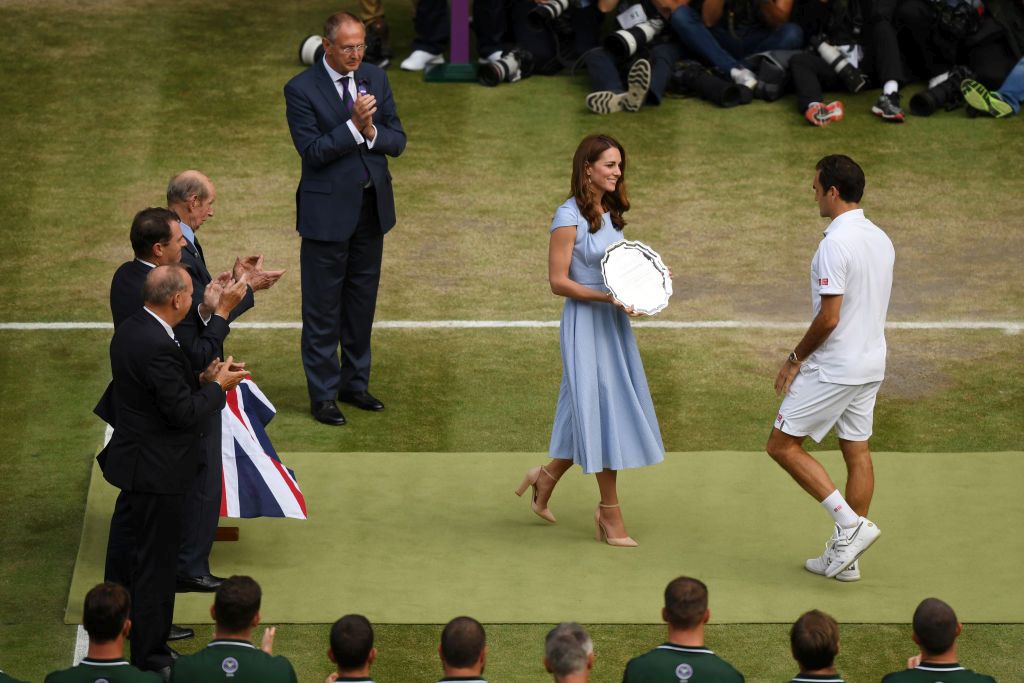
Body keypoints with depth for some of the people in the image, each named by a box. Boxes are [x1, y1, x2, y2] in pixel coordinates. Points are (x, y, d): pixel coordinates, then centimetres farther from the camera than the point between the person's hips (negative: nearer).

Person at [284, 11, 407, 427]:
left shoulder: (375, 79, 4)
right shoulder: (301, 89, -12)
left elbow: (397, 142, 3)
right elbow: (312, 150, -18)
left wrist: (373, 132, -18)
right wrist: (354, 125, -27)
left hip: (371, 207, 5)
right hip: (328, 211, -5)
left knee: (362, 302, 15)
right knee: (323, 308, 2)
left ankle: (355, 383, 27)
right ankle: (323, 395, 9)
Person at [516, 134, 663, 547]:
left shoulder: (609, 214, 11)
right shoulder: (569, 218, -13)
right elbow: (559, 281, -15)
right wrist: (607, 297, -23)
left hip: (613, 323, 8)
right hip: (585, 323, -8)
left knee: (597, 414, 11)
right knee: (602, 411, -4)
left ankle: (545, 479, 30)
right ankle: (611, 515, 4)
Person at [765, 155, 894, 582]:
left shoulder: (836, 244, -20)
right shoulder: (880, 240, 9)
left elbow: (829, 318, -22)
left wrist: (796, 359, -8)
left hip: (833, 369, -9)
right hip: (871, 365, 9)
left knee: (783, 445, 1)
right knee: (857, 452, 10)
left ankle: (851, 523, -7)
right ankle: (844, 555, 14)